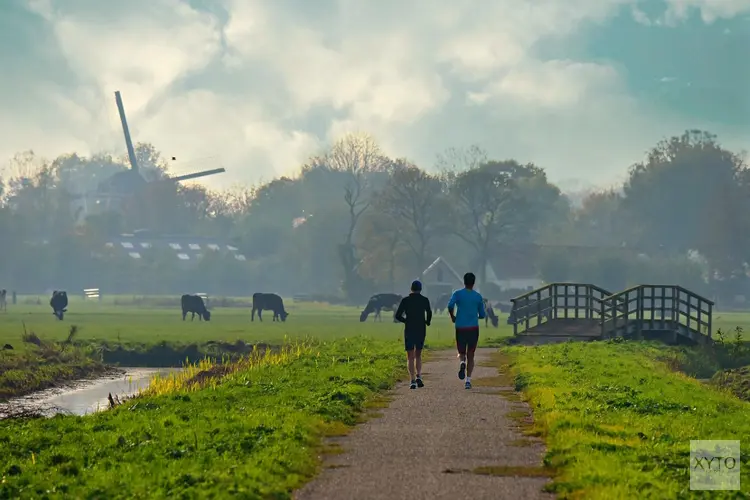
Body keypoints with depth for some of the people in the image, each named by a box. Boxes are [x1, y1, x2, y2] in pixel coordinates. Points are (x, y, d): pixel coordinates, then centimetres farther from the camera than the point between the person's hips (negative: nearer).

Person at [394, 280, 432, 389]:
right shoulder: (425, 300, 0)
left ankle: (413, 381, -8)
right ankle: (418, 376, -1)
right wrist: (427, 322, 11)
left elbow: (397, 316, -3)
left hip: (409, 331, -1)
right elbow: (429, 313, -10)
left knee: (410, 357, 4)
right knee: (418, 355, 18)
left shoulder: (405, 300, -2)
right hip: (421, 331, 1)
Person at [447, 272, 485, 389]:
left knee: (461, 353, 14)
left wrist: (452, 317, 1)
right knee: (470, 355, 7)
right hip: (474, 328, 0)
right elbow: (482, 315, 9)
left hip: (460, 328, 0)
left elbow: (450, 305, -16)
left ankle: (462, 363, -22)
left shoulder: (458, 294, 1)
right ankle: (468, 380, -5)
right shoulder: (478, 296, 5)